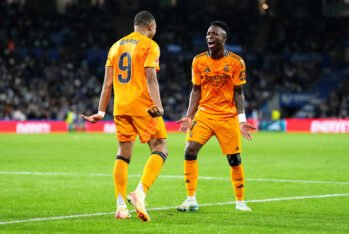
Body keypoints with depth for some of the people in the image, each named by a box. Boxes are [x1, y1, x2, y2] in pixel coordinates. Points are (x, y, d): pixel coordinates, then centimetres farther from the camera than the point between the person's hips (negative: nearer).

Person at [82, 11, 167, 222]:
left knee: (123, 155, 12)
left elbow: (108, 82, 13)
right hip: (143, 107, -6)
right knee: (160, 150, -2)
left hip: (120, 108, 6)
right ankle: (140, 193, -23)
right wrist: (158, 105, -24)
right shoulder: (150, 46, -2)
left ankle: (121, 206, 6)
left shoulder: (116, 46, 16)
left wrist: (101, 111, 15)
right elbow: (150, 78, -16)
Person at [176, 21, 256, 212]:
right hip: (204, 114, 2)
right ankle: (191, 200, -7)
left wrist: (242, 120, -10)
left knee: (234, 159, 1)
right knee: (190, 150, -15)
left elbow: (238, 93, -2)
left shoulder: (236, 62, -5)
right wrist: (189, 117, -1)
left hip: (228, 117, -2)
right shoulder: (199, 61, 1)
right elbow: (196, 90, 7)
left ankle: (240, 202, 19)